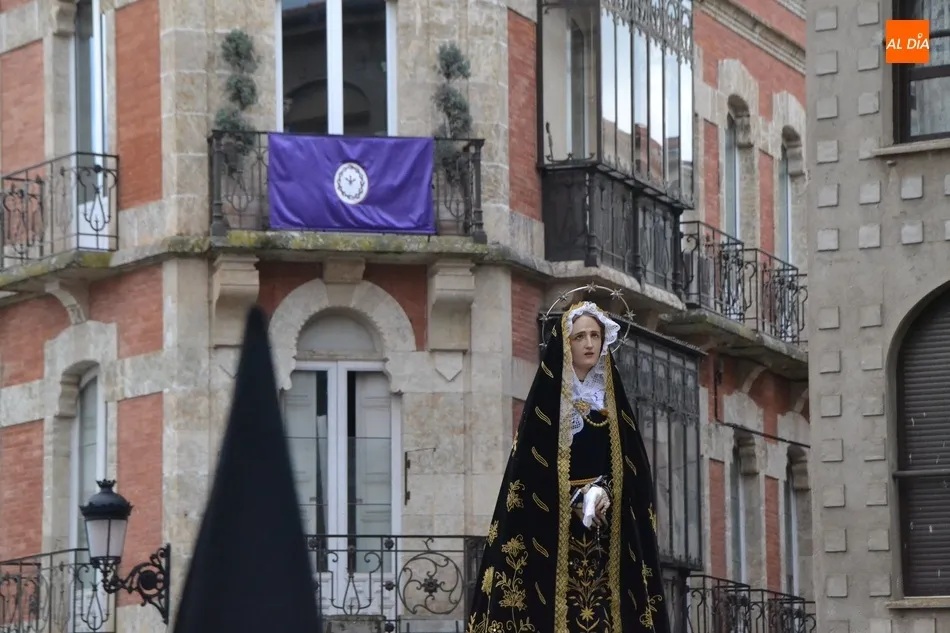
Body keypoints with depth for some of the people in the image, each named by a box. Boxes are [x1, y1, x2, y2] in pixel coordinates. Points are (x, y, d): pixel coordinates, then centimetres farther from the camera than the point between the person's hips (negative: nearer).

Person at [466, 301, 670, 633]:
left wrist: (604, 493, -9)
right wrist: (580, 500, -12)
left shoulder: (613, 401, 13)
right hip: (555, 529, -4)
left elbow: (631, 465, 10)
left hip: (607, 532, 4)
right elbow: (530, 467, -4)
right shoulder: (547, 398, 1)